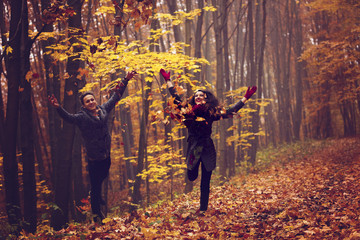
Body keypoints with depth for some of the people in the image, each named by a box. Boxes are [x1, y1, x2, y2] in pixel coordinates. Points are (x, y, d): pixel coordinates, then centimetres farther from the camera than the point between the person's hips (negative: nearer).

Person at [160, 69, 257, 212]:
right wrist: (168, 80, 12)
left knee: (205, 182, 2)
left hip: (207, 149, 0)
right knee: (191, 177, -1)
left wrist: (245, 98, 8)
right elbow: (175, 98, 9)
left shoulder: (212, 113, 4)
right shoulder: (188, 111, 3)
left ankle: (203, 209, 10)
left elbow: (230, 112, 9)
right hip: (193, 148, 0)